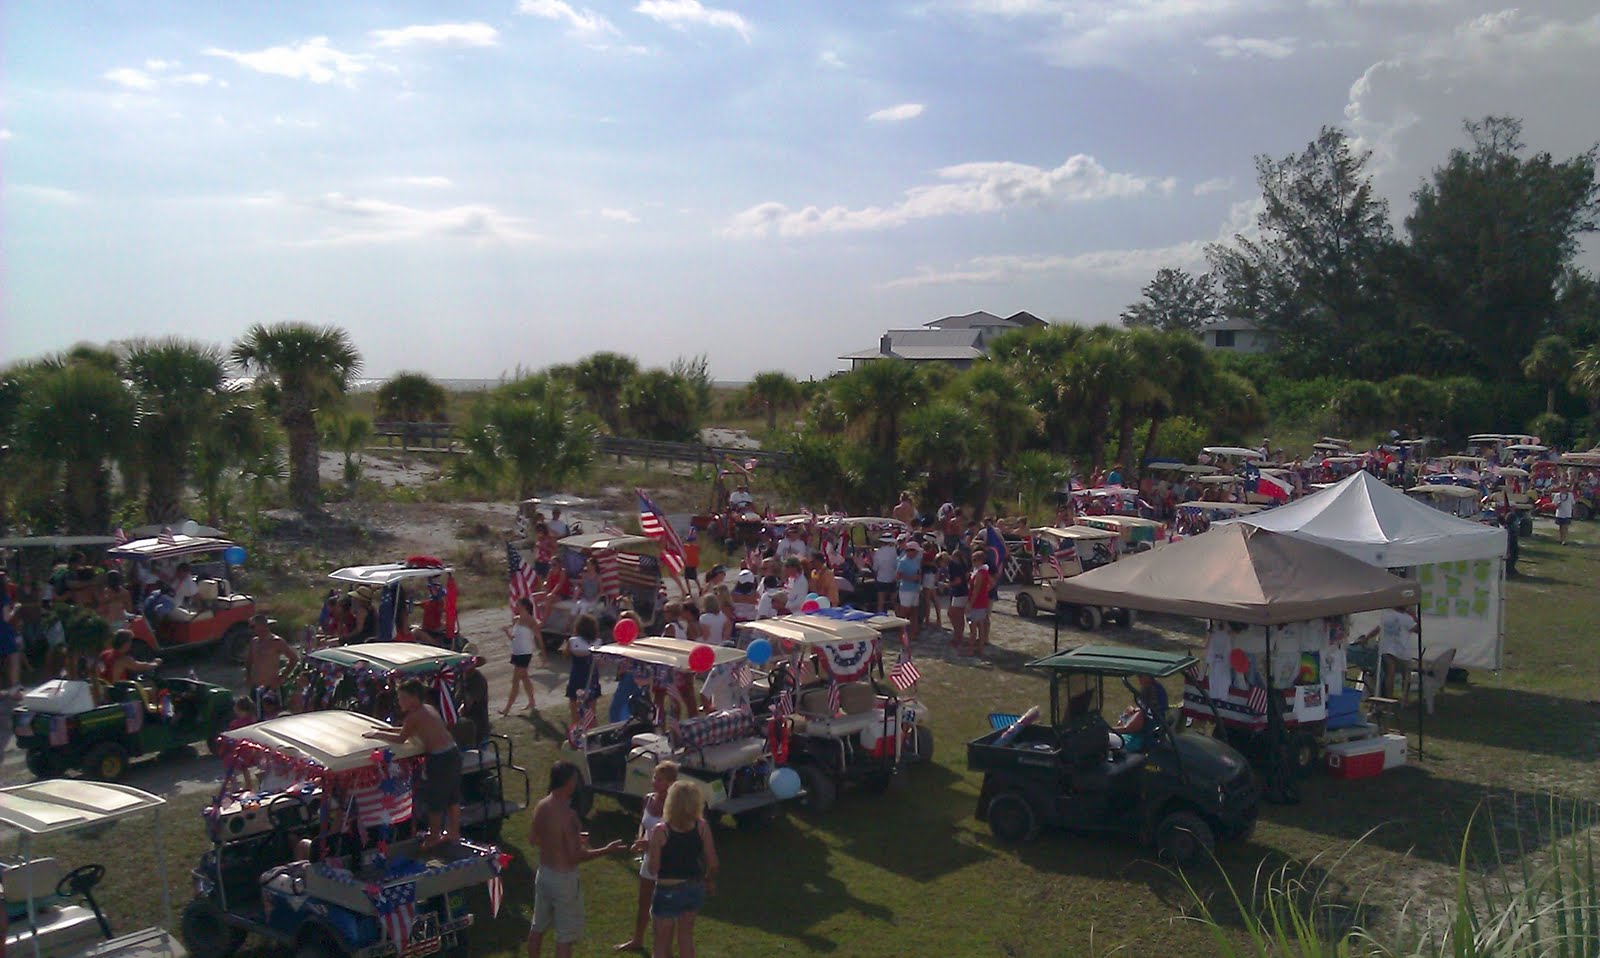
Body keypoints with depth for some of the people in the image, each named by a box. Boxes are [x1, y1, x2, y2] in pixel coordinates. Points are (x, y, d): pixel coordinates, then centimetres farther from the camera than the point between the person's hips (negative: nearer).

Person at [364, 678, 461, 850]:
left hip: (439, 759, -9)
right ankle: (454, 832, 35)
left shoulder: (414, 716, -14)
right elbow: (409, 730, 22)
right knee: (452, 796, 21)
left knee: (434, 799, 9)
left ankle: (434, 837, 23)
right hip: (453, 754, 9)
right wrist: (385, 730, 17)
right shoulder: (428, 708, 13)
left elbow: (401, 738, -17)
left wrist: (378, 734, -7)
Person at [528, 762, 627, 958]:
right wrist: (607, 851, -13)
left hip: (544, 874, 8)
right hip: (564, 879, -8)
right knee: (566, 936, 5)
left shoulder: (540, 807, -3)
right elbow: (576, 857, -23)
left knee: (538, 927, 23)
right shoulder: (568, 815, -26)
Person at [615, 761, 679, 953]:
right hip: (649, 859, 7)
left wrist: (651, 843, -28)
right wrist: (640, 839, -8)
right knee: (643, 903, 23)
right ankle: (637, 941, 42)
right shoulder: (648, 799, -4)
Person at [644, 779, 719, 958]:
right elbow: (712, 862, -6)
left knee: (662, 942, 14)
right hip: (694, 889, 3)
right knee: (686, 935, 25)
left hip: (668, 892, -3)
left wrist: (647, 849, 2)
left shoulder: (660, 831, -19)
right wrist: (711, 881, 13)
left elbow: (653, 867, -16)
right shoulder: (702, 827, -11)